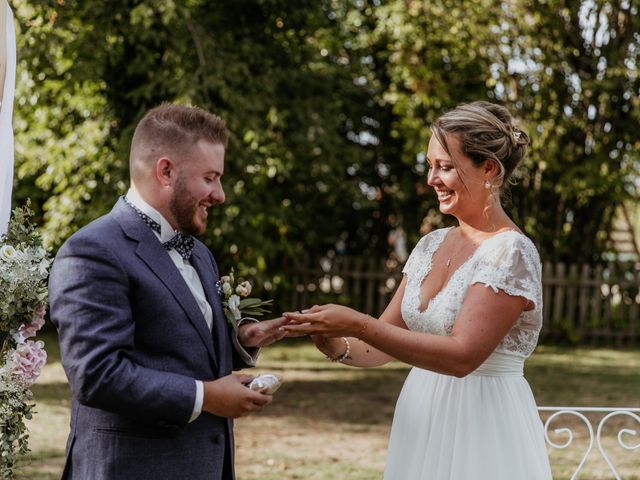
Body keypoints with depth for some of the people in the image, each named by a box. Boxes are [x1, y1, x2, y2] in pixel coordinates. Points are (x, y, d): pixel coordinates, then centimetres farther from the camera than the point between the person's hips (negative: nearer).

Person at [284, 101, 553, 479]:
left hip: (483, 427, -7)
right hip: (421, 420, 7)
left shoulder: (512, 253, -15)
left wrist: (358, 324, -27)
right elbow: (385, 343, 11)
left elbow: (462, 355, -24)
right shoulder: (432, 245, 8)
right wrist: (337, 345, -11)